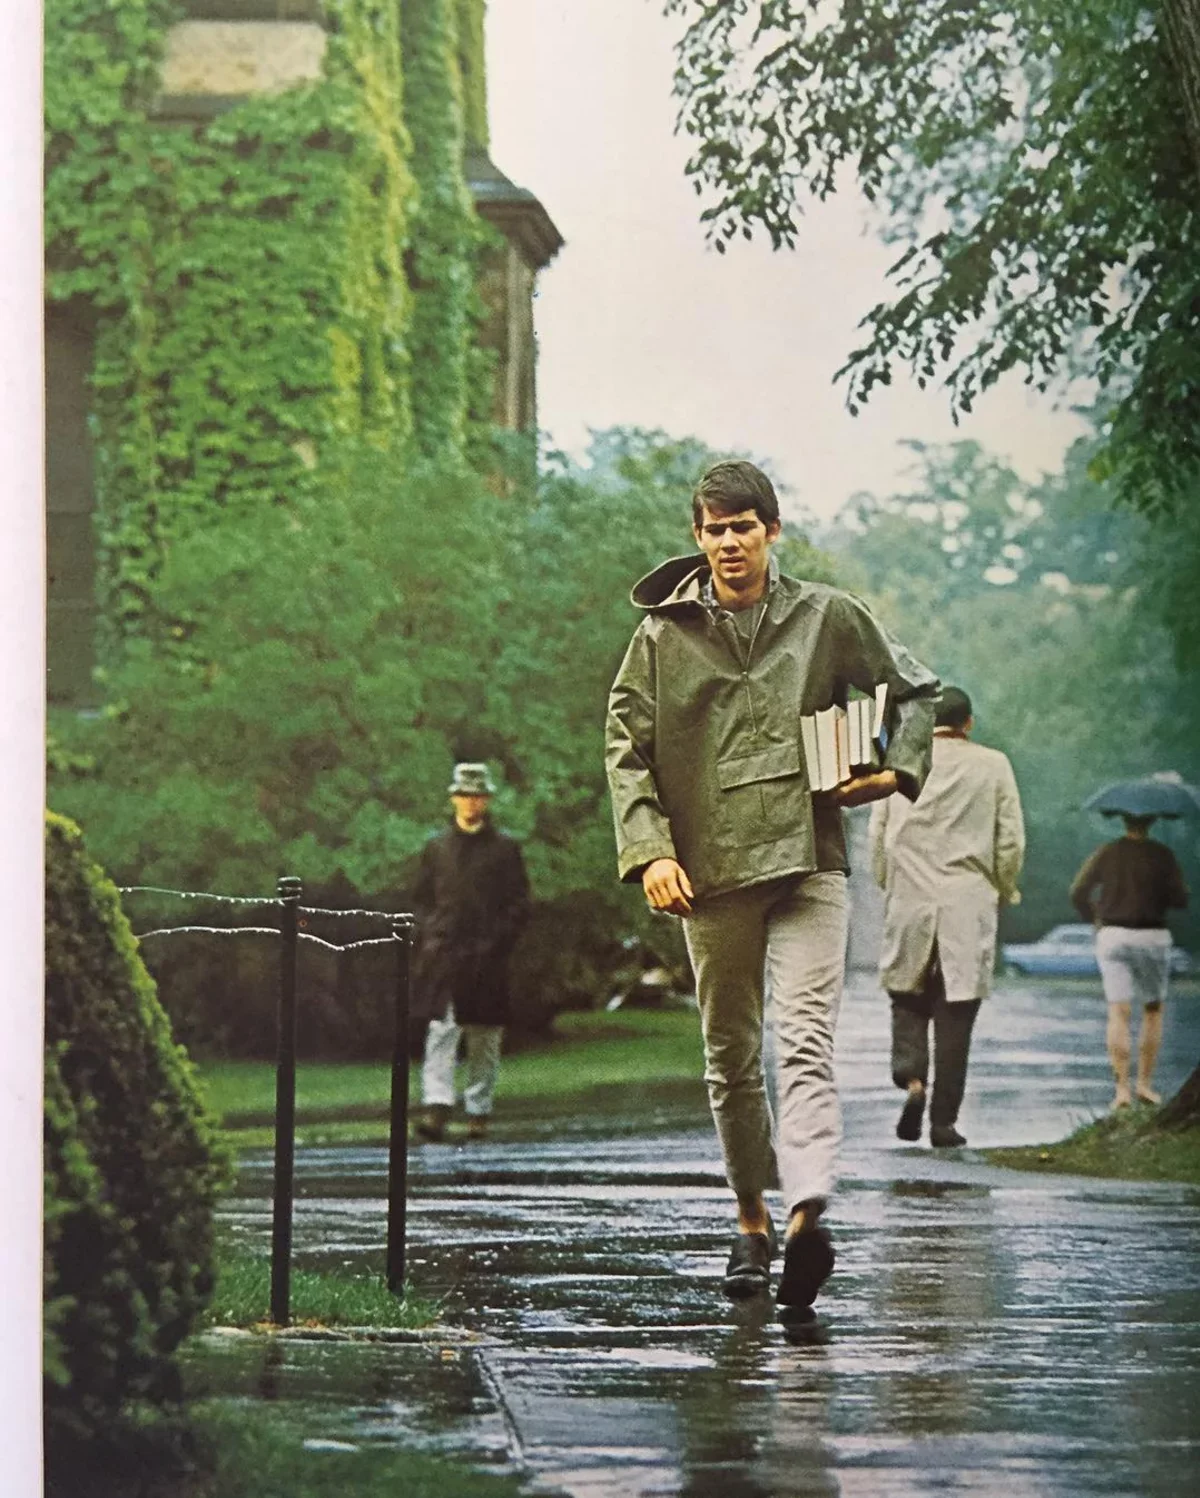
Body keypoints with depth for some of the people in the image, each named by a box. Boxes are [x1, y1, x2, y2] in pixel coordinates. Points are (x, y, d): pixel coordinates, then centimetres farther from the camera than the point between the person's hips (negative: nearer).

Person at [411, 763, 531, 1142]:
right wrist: (429, 938, -1)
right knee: (441, 1030, -13)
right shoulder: (435, 848, 12)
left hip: (487, 958, 0)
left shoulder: (505, 849, 7)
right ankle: (436, 1107, -20)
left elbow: (519, 905, 5)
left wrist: (496, 942, -7)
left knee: (484, 1038, 5)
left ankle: (479, 1111, 13)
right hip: (443, 956, 0)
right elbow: (420, 900, 14)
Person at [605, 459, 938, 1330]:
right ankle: (752, 1221, 23)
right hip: (709, 872, 2)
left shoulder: (827, 618, 7)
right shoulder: (664, 636, 7)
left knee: (805, 1042, -17)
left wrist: (897, 770, 0)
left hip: (809, 864, -2)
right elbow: (627, 750, 5)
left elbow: (916, 691, 18)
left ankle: (807, 1216, -31)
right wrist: (650, 849, -8)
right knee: (731, 1057, 9)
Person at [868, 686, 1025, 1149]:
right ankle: (944, 1121, 1)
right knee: (956, 1013, 3)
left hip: (908, 905, 1)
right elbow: (1011, 841, 0)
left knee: (907, 1002, 12)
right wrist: (1002, 893, 14)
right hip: (970, 905, -1)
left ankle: (911, 1081, -14)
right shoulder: (992, 765, 1)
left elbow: (877, 838, 5)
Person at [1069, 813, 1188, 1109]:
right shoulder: (1163, 856, -4)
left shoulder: (1105, 854, 1)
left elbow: (1078, 892, -2)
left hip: (1113, 936, 1)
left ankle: (1122, 1088, -10)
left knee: (1119, 1013, -2)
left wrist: (1093, 918, 16)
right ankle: (1144, 1083, 11)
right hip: (1152, 937, -1)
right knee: (1153, 1011, 15)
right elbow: (1180, 899, -7)